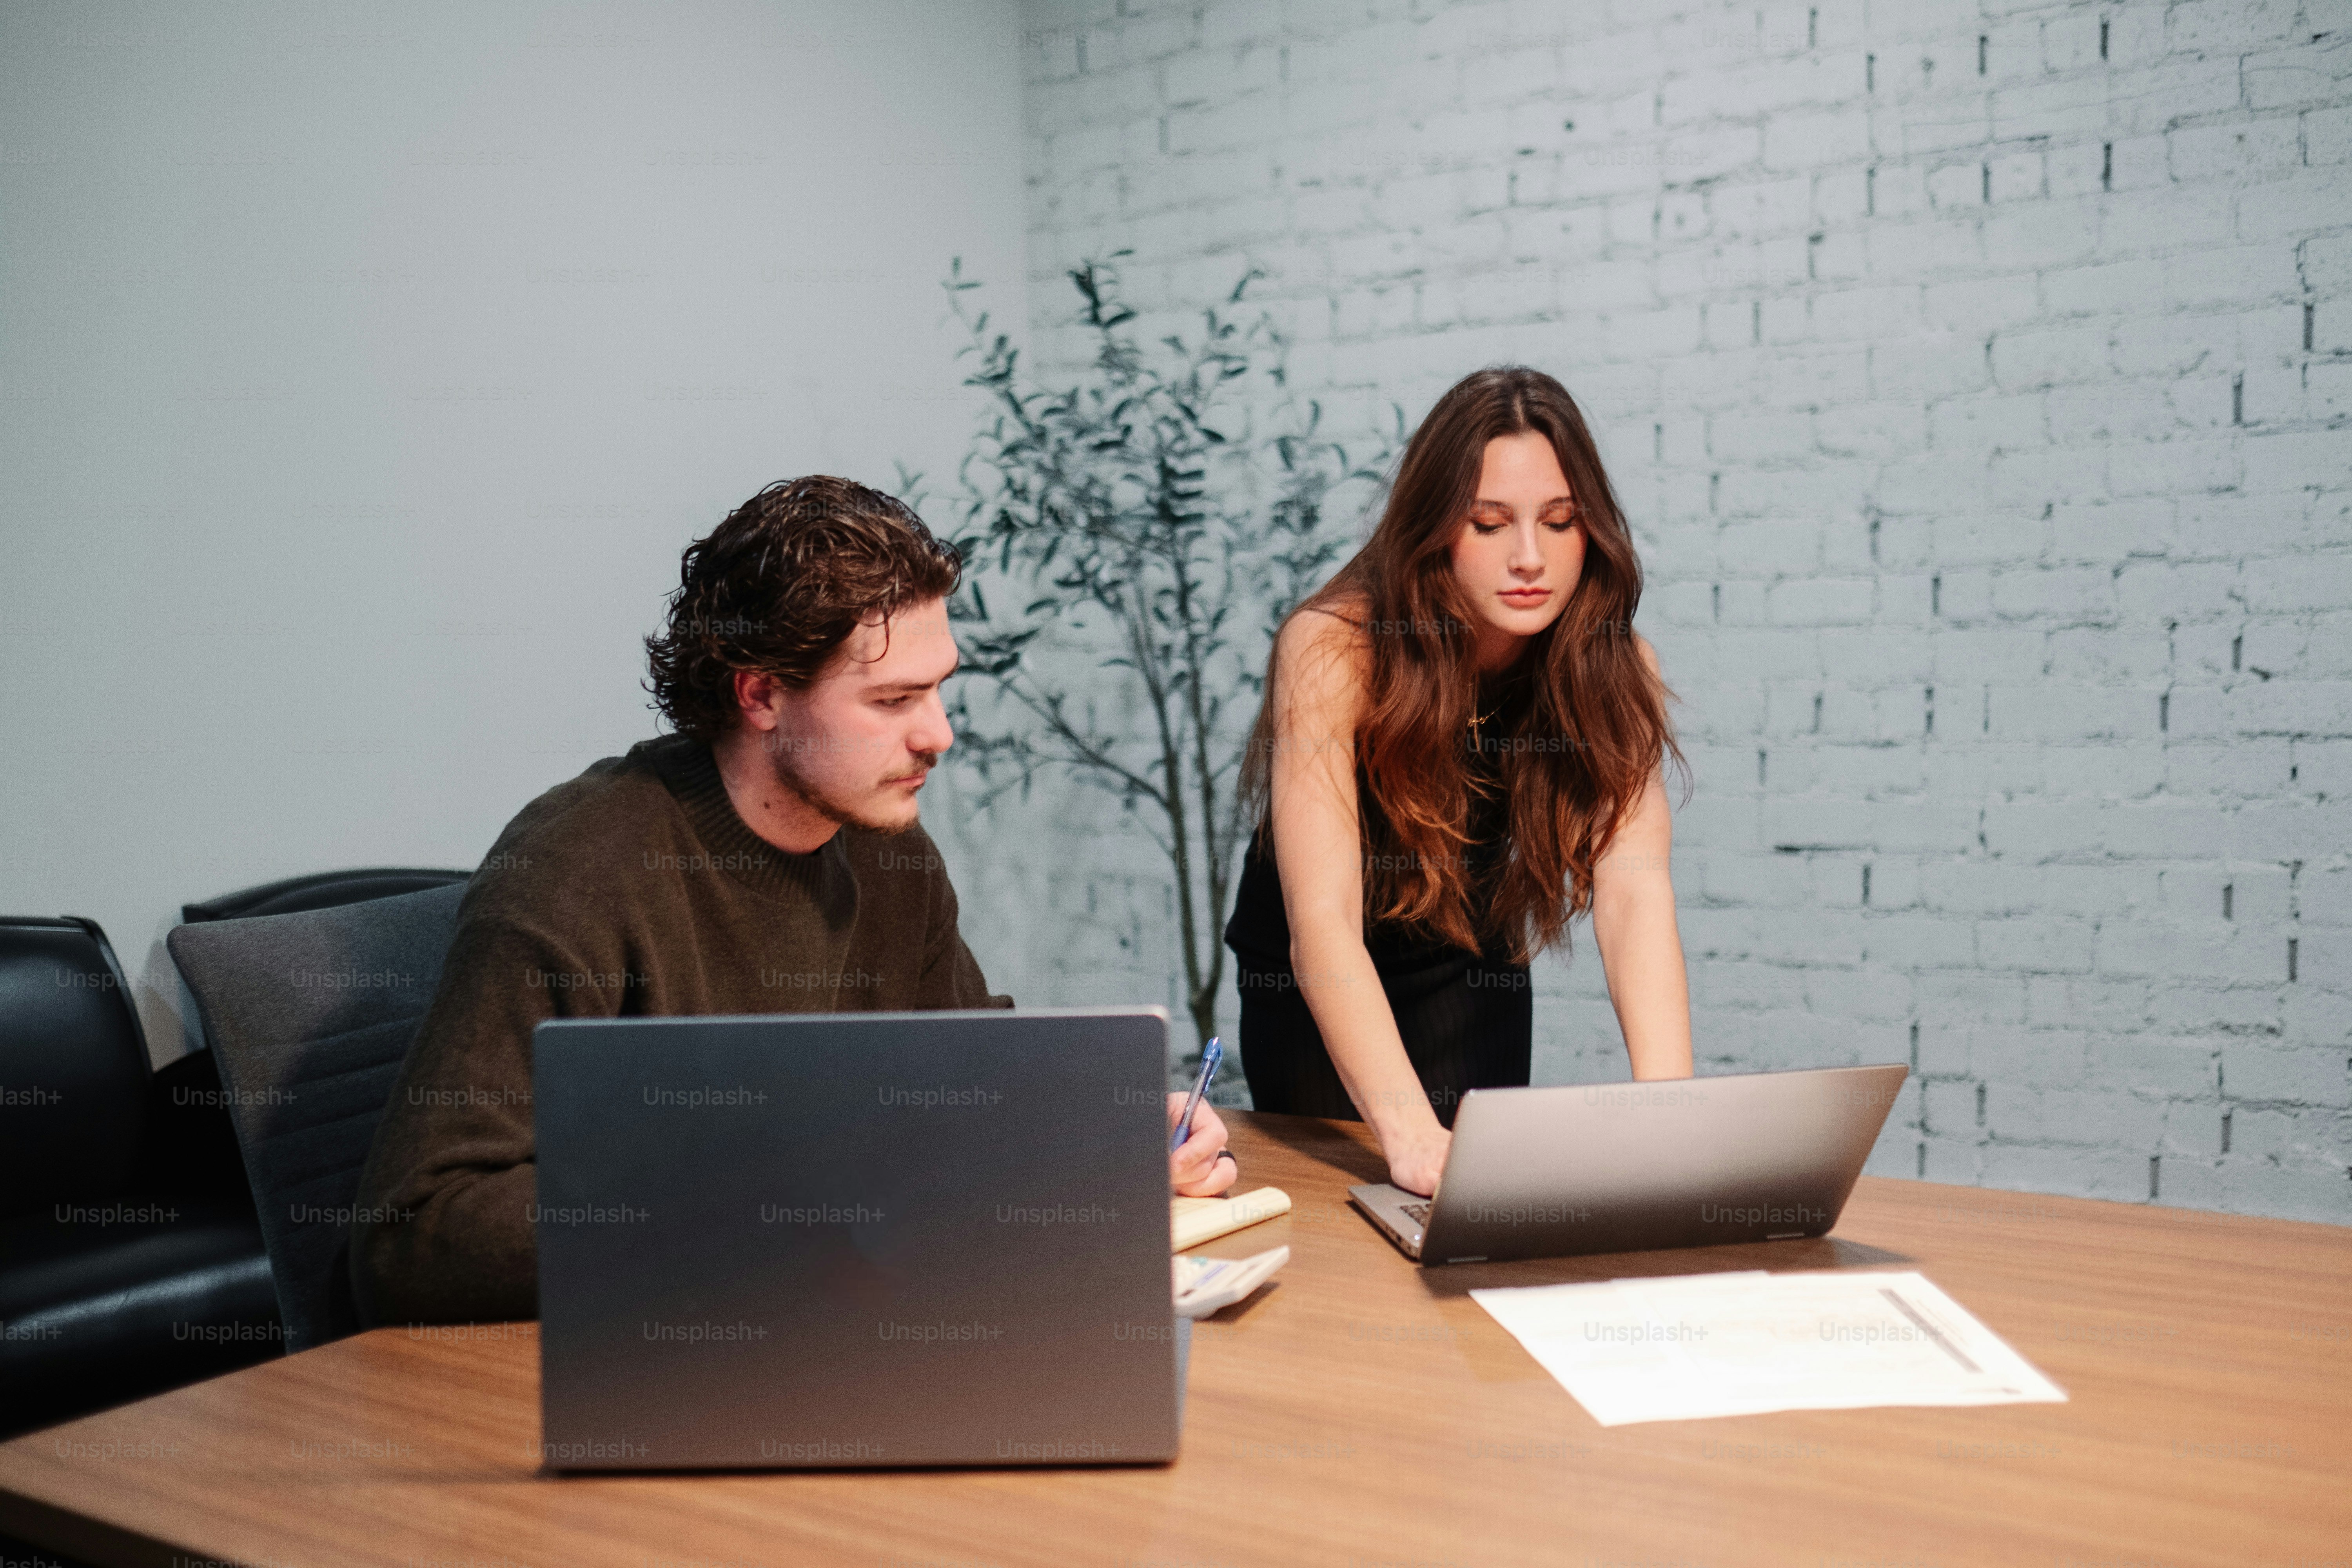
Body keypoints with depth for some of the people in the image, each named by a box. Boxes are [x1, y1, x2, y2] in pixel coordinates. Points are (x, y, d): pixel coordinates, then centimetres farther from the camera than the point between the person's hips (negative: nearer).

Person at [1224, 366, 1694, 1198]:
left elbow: (1635, 888, -30)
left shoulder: (1613, 665, -20)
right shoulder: (1332, 649, -30)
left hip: (1472, 984, 2)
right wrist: (1411, 1131, -50)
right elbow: (1322, 924, -38)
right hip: (1314, 995, -2)